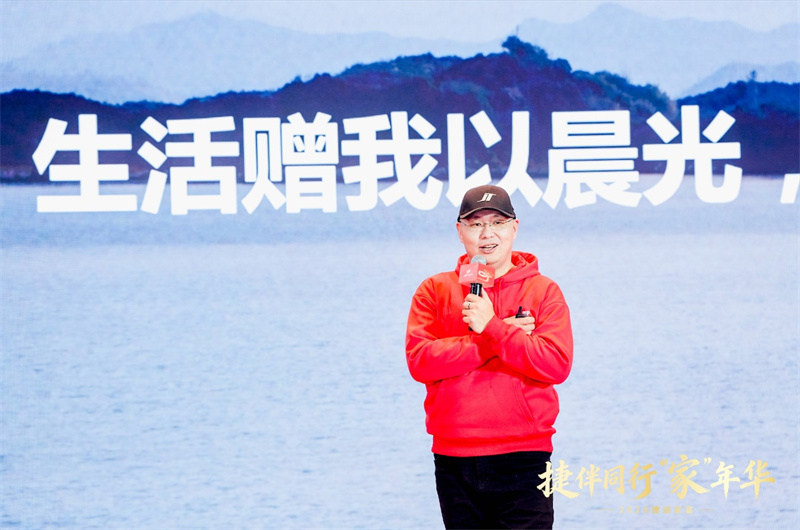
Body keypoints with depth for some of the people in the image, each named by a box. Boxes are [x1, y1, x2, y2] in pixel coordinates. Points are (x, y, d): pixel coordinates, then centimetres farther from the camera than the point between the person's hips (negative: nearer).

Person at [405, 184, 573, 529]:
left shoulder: (543, 291, 5)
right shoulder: (434, 291, 8)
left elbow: (556, 364, -9)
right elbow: (420, 361, -7)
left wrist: (491, 327, -16)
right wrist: (504, 336, -10)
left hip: (523, 459, -2)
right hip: (454, 460, 2)